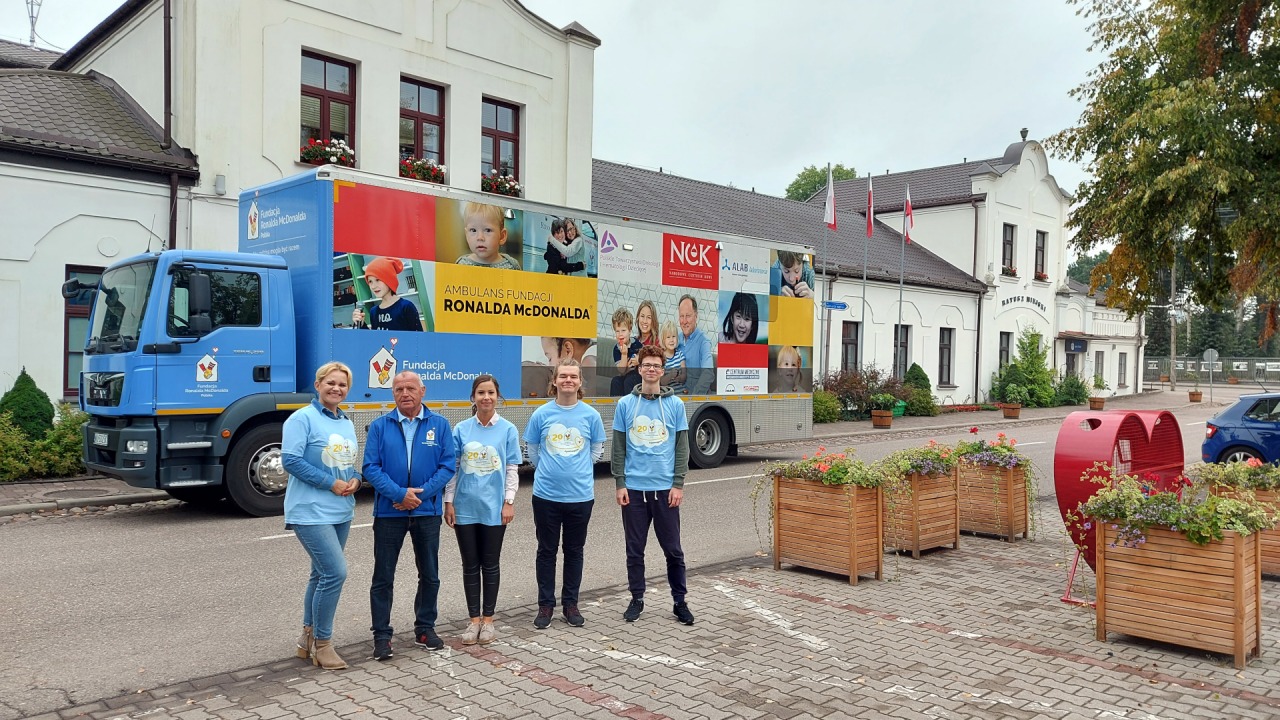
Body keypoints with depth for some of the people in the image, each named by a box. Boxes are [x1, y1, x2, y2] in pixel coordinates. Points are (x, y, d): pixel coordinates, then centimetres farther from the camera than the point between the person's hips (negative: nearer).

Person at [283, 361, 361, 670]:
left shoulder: (347, 423, 14)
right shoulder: (303, 418, -10)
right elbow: (291, 460, -17)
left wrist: (355, 480, -3)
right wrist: (331, 483, -18)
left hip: (341, 511, 8)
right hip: (311, 511, -8)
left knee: (322, 574, 15)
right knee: (335, 572, -14)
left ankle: (309, 637, 28)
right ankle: (322, 643, 1)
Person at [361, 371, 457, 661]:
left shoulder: (439, 425, 0)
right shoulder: (380, 426, -1)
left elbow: (448, 465, -4)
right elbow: (371, 467, -7)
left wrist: (421, 494, -15)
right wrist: (400, 494, -19)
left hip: (427, 512, 1)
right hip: (389, 512, -1)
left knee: (430, 575, 12)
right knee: (383, 577, 4)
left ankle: (425, 628, 28)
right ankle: (382, 635, 16)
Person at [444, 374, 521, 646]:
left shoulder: (507, 429, -3)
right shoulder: (461, 429, 1)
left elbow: (512, 469, -1)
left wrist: (509, 502, -5)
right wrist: (449, 502, 1)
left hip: (493, 508, -1)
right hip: (465, 507, 1)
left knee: (490, 565, 8)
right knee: (470, 565, 8)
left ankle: (488, 620, 20)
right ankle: (474, 620, 19)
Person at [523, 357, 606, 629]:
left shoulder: (590, 415, -2)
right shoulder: (541, 414, -3)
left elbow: (597, 449, 11)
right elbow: (531, 449, 9)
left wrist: (578, 470, 8)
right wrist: (547, 470, 10)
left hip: (581, 495, 0)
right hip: (546, 494, 0)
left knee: (574, 551, 11)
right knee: (546, 551, 9)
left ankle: (570, 603, 23)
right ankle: (546, 605, 20)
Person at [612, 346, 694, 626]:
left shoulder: (675, 404, 2)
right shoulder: (625, 404, 3)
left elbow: (682, 448, 2)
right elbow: (618, 448, 4)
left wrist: (678, 484, -4)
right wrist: (619, 484, -2)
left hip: (665, 489, 0)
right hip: (634, 489, 1)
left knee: (673, 549, 6)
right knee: (634, 549, 9)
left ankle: (679, 601, 19)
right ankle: (637, 599, 24)